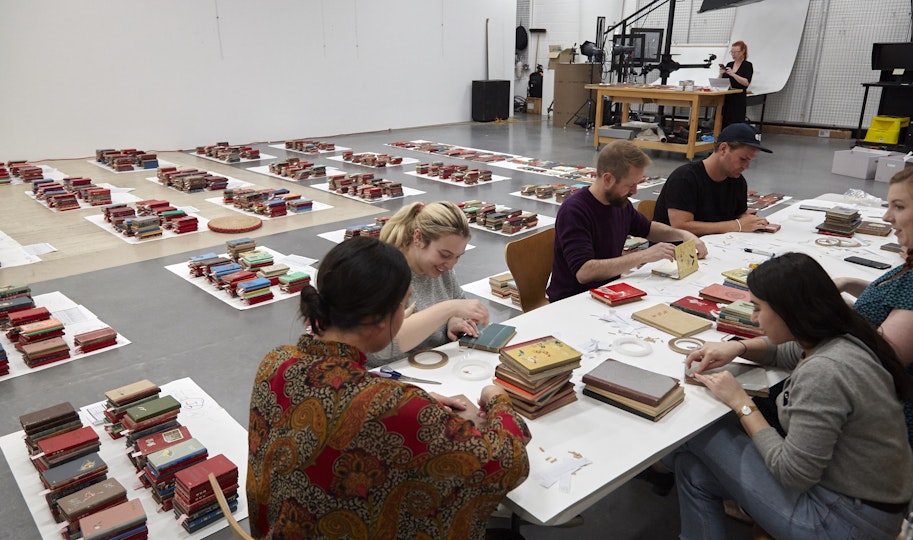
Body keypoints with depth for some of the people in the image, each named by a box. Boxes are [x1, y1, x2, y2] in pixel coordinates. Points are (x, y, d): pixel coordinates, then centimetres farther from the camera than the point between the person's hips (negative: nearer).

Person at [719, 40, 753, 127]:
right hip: (726, 98, 5)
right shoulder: (729, 64, 15)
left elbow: (746, 83, -13)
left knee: (736, 124, -13)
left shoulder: (748, 65, -1)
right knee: (724, 123, -3)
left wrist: (733, 74, -22)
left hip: (739, 100, -5)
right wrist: (721, 74, -4)